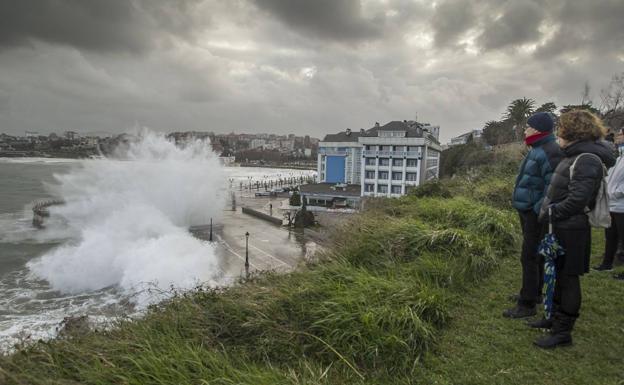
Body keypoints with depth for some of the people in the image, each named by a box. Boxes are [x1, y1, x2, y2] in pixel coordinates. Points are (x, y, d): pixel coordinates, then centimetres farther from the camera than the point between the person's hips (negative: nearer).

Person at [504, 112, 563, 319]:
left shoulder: (549, 152, -19)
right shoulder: (537, 150, 14)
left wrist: (539, 211, -23)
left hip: (536, 214, -11)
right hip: (528, 211, 11)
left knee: (529, 257, -6)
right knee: (534, 255, 19)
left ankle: (527, 304, 1)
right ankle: (534, 293, 33)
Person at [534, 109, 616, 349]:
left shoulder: (586, 160, -19)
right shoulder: (575, 155, 11)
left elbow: (577, 200, -25)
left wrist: (550, 213, -15)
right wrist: (548, 210, 7)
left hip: (572, 230, -9)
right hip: (562, 227, 9)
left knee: (568, 279, 1)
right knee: (559, 275, 19)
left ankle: (562, 332, 13)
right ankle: (556, 317, 35)